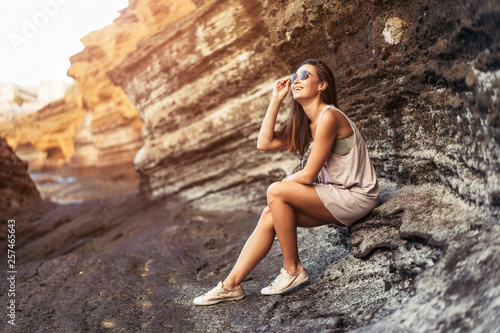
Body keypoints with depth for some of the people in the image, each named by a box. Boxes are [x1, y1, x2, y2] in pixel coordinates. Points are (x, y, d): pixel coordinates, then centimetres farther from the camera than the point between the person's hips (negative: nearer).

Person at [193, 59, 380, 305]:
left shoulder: (328, 117, -20)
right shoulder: (303, 122, 9)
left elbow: (308, 175, -19)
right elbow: (265, 143, 5)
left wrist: (284, 184, 1)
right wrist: (275, 101, 3)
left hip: (357, 197, -8)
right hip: (337, 196, 9)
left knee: (276, 192, -21)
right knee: (269, 216, -4)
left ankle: (293, 270, -4)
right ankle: (231, 285, 4)